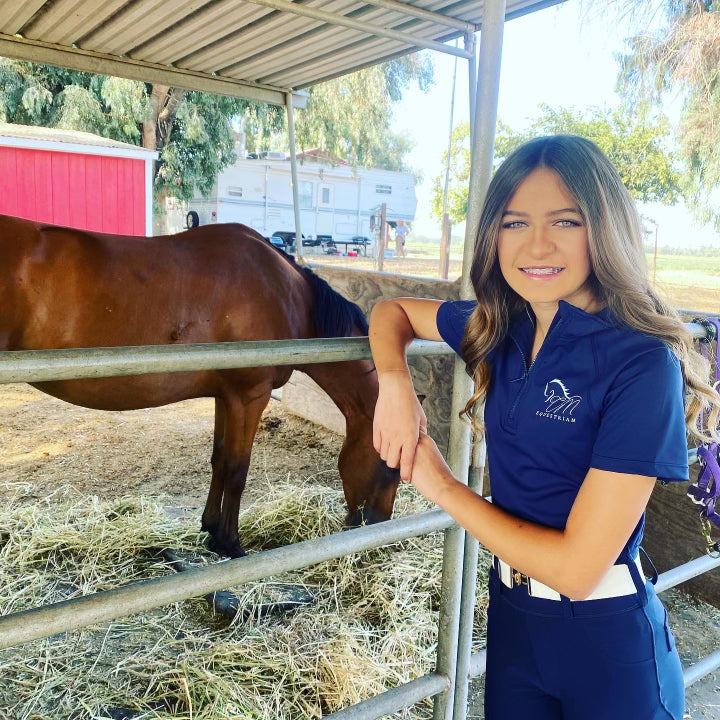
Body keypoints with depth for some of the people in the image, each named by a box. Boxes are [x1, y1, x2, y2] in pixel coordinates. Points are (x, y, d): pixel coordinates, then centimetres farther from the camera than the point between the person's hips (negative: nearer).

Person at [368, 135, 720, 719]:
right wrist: (395, 383, -12)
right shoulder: (501, 327, -5)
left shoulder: (642, 364, -24)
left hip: (607, 644, -5)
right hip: (511, 617, 5)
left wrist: (443, 485, -15)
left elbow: (577, 566, -25)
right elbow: (392, 310, 9)